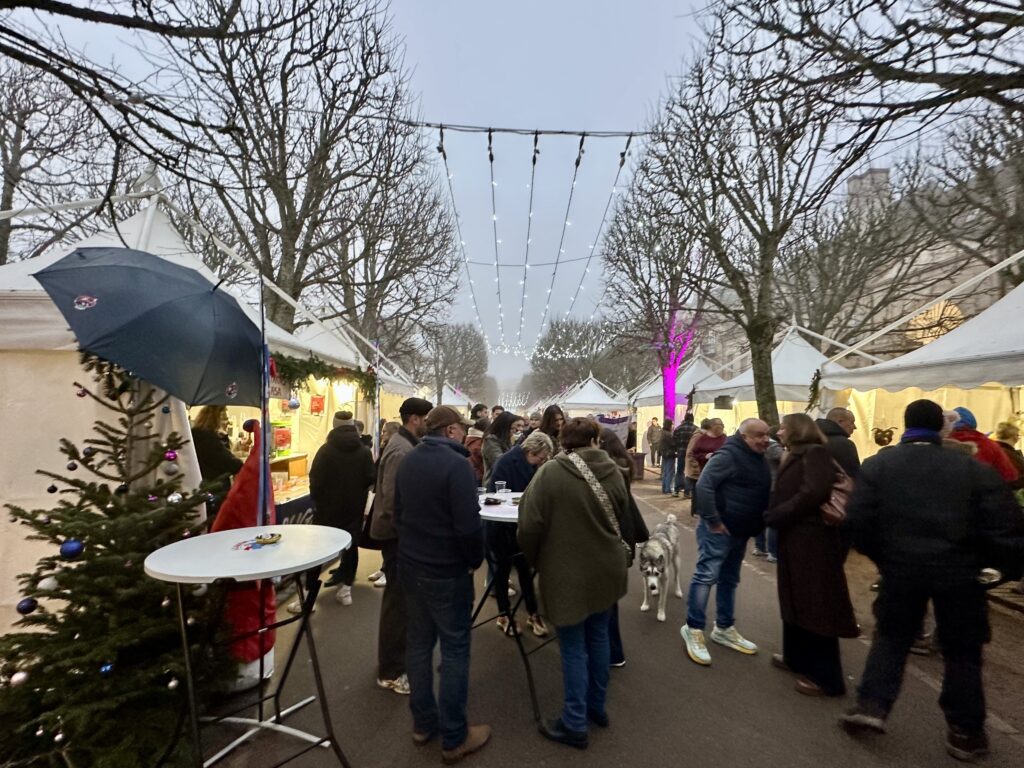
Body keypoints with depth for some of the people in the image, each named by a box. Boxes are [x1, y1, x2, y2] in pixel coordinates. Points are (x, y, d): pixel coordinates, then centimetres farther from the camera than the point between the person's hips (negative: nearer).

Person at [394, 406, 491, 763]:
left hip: (411, 565, 8)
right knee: (455, 650, 7)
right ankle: (454, 738, 22)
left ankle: (423, 722, 35)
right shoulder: (456, 464, -22)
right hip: (447, 571, -7)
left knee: (418, 642, 19)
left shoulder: (407, 460, 3)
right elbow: (469, 525, -25)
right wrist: (475, 559, -7)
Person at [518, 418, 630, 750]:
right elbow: (620, 517, 9)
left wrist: (535, 560, 1)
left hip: (567, 572, -5)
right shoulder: (613, 471, -4)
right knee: (598, 636, 23)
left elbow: (530, 526, -18)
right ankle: (597, 707, 41)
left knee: (574, 648, 11)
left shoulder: (549, 473, -20)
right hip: (606, 567, 5)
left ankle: (575, 725, 26)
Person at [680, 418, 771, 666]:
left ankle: (724, 629, 31)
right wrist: (712, 520, -23)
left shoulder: (759, 459, 11)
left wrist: (758, 523, 12)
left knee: (729, 580, 18)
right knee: (706, 576, -8)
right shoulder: (728, 455, -19)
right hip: (718, 529, -9)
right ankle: (693, 629, 4)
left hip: (740, 531, 10)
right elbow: (704, 485, -26)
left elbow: (762, 495, 22)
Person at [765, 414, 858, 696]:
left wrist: (776, 516, -18)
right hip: (794, 538, 9)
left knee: (815, 605, 1)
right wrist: (775, 516, -3)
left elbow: (813, 493, -26)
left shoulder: (816, 453, -13)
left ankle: (825, 677, 14)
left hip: (811, 539, -9)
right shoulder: (795, 457, 15)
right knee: (796, 599, 18)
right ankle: (797, 657, 33)